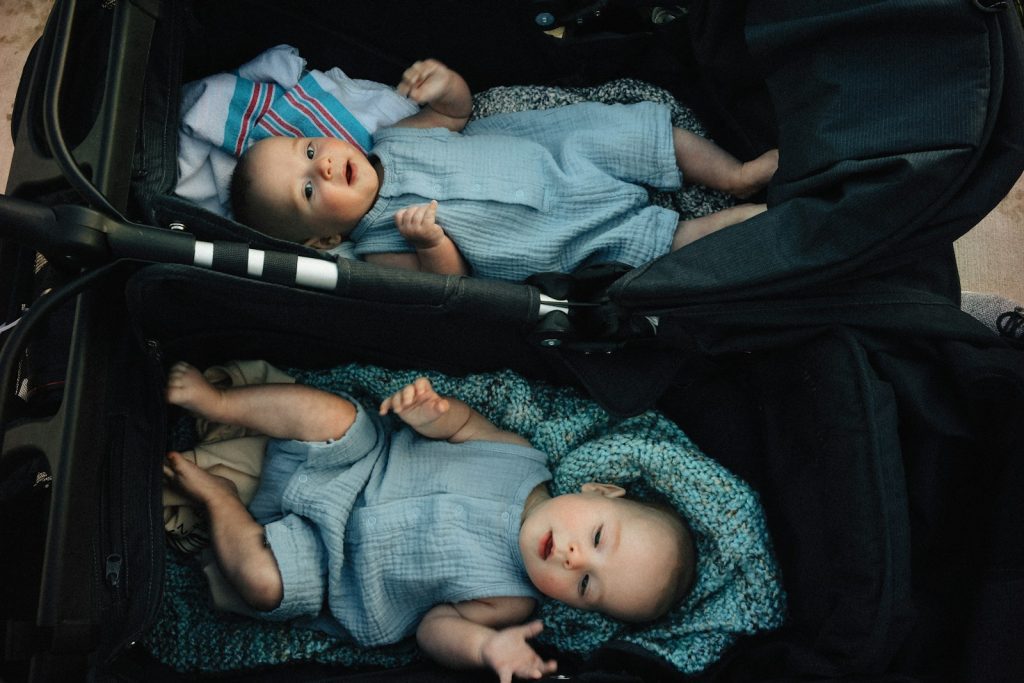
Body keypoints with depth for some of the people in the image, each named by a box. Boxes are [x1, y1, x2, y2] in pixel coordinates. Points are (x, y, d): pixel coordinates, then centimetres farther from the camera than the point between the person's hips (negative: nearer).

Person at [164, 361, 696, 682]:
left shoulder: (508, 603, -18)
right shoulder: (520, 457, -12)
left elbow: (436, 625, -17)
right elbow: (458, 422, -2)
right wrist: (429, 409, -27)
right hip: (355, 467, 2)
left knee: (262, 579, -26)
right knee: (333, 413, -24)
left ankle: (212, 492, 3)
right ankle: (214, 401, -2)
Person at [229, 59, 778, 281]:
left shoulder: (389, 139, -4)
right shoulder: (379, 249, -18)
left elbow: (457, 114, 8)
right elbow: (449, 281, -16)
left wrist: (444, 84, -16)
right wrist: (429, 242, -37)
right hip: (571, 241, -5)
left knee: (661, 130, 0)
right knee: (670, 240, -12)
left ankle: (739, 175, 19)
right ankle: (757, 217, 9)